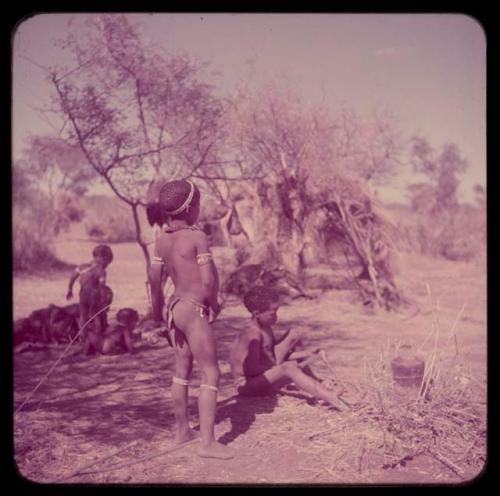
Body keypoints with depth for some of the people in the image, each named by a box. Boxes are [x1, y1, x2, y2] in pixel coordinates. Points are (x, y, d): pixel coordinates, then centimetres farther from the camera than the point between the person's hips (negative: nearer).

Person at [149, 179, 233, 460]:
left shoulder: (162, 239, 6)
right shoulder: (197, 237, -15)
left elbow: (155, 280, 13)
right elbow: (209, 280, -19)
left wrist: (158, 313, 26)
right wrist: (215, 304, 0)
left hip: (174, 308, 8)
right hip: (194, 310, -8)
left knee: (183, 370, 19)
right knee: (211, 375, -4)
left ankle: (182, 430, 30)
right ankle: (208, 442, -6)